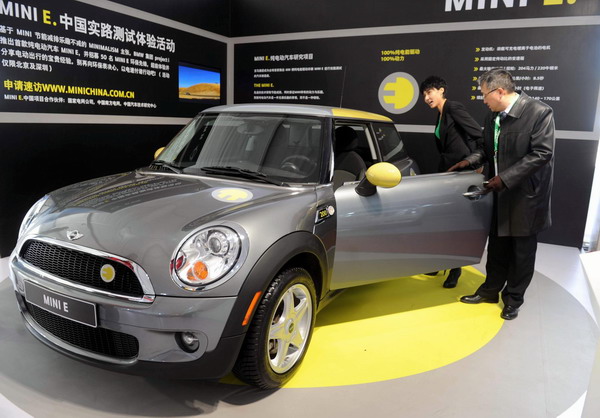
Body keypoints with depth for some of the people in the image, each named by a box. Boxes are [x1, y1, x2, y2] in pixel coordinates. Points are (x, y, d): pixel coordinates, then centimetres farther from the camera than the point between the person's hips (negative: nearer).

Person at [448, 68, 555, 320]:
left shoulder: (539, 112, -17)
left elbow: (542, 154, -20)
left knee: (522, 252, 10)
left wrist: (505, 178, -24)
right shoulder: (493, 115, 2)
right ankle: (490, 290, 33)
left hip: (526, 195, -5)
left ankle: (513, 299, 26)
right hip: (499, 194, 6)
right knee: (497, 247, 17)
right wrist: (471, 160, -4)